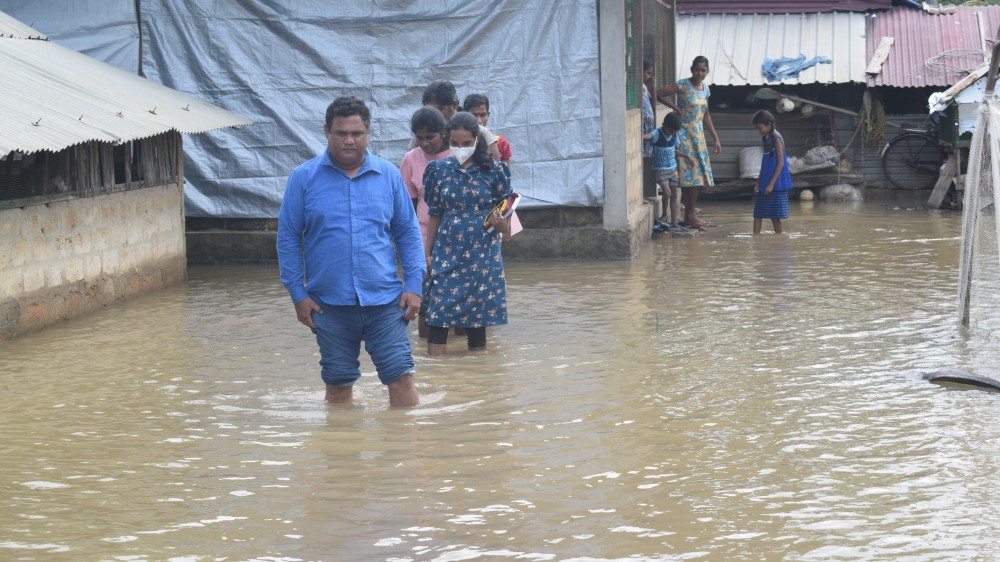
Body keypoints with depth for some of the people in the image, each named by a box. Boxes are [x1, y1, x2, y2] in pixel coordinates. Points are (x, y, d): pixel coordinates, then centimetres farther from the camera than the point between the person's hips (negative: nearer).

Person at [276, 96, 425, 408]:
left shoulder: (388, 175, 6)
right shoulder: (303, 178, 2)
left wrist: (414, 285, 1)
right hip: (330, 304, 0)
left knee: (401, 377, -4)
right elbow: (288, 238, 4)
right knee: (338, 383, 9)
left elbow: (408, 233, 10)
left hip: (385, 300, 0)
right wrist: (298, 294, -2)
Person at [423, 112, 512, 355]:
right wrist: (426, 255, 7)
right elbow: (435, 216, 10)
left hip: (482, 254, -1)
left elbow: (506, 226, 2)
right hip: (447, 253, 1)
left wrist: (500, 223, -20)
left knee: (478, 314, 1)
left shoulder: (492, 171, 0)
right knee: (438, 309, -8)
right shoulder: (440, 170, 5)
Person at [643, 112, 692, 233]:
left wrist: (686, 155, 11)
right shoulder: (657, 134, -14)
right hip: (660, 169, -6)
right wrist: (641, 137, -58)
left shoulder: (674, 136, 6)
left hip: (673, 169, 6)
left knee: (674, 195, 6)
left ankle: (673, 223, 12)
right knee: (667, 191, -22)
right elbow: (648, 136, -37)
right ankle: (664, 217, -1)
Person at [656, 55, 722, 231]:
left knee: (698, 175, 5)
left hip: (698, 135, 7)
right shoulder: (683, 85, -10)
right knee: (691, 173, -10)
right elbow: (658, 94, -15)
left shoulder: (705, 89, 11)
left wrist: (716, 139, 18)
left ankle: (690, 216, 11)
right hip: (685, 135, -7)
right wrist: (676, 107, -13)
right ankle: (690, 216, -6)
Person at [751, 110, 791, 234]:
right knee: (758, 214, 2)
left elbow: (780, 163, -15)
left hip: (775, 183, -8)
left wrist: (771, 184, -18)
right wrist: (759, 181, 15)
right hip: (765, 183, 8)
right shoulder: (766, 139, 12)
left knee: (775, 215, -1)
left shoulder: (776, 138, -12)